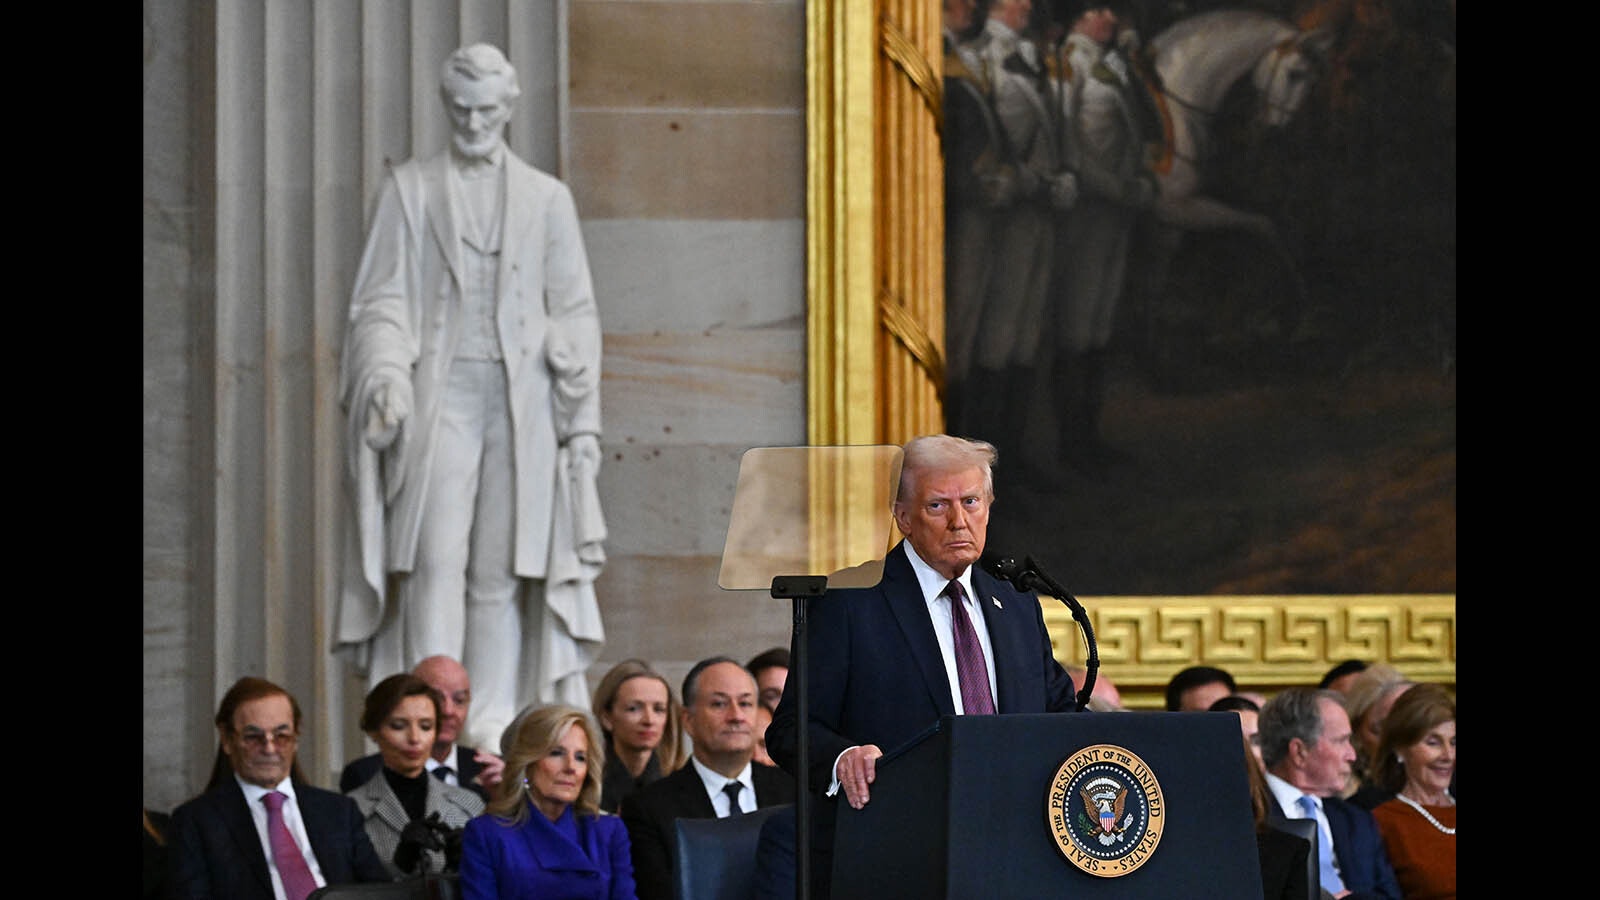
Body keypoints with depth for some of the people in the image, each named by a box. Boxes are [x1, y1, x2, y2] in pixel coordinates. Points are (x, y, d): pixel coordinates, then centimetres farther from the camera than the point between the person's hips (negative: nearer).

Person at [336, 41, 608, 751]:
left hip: (522, 400, 1)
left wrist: (581, 418, 3)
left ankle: (493, 726, 4)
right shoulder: (410, 190, 10)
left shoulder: (547, 199, 13)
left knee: (502, 567, 0)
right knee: (437, 556, -12)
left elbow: (574, 313, 11)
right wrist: (387, 376, -13)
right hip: (440, 393, -1)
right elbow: (382, 299, 5)